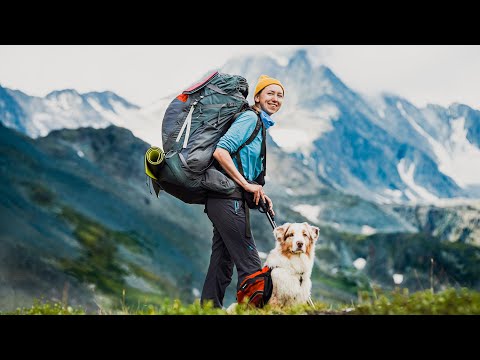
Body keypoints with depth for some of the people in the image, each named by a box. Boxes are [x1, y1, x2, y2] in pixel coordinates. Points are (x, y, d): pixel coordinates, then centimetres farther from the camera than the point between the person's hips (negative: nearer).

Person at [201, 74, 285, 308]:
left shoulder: (261, 125, 22)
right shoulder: (250, 118, -8)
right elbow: (220, 152, -19)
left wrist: (260, 194, 10)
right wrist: (247, 185, -17)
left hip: (224, 201, 10)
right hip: (228, 200, -10)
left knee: (222, 265, 11)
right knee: (250, 265, -7)